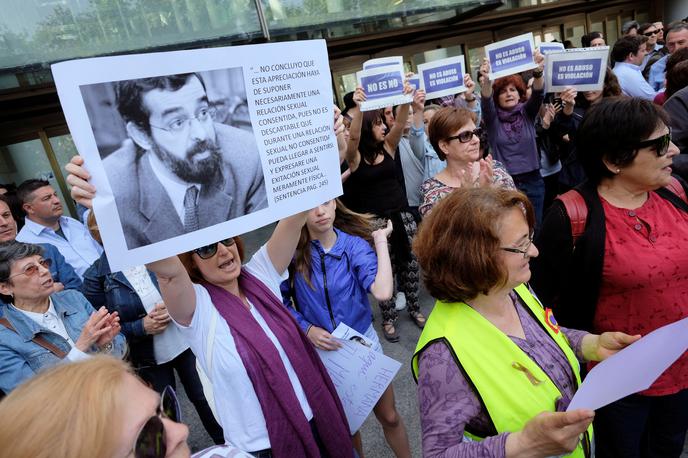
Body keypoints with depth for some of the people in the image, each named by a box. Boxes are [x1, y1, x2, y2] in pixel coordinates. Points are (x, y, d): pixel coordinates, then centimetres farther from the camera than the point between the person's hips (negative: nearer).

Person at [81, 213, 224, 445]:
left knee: (205, 399, 17)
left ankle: (227, 444, 41)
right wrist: (141, 327, -19)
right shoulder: (96, 277, -11)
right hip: (148, 360, -1)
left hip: (186, 341, 2)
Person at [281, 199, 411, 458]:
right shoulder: (292, 251, -15)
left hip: (363, 341, 0)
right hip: (320, 350, 1)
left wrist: (380, 240, -23)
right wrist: (306, 328, -19)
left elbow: (383, 292, -30)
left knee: (389, 417, 16)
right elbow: (281, 301, -5)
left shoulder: (355, 245, -15)